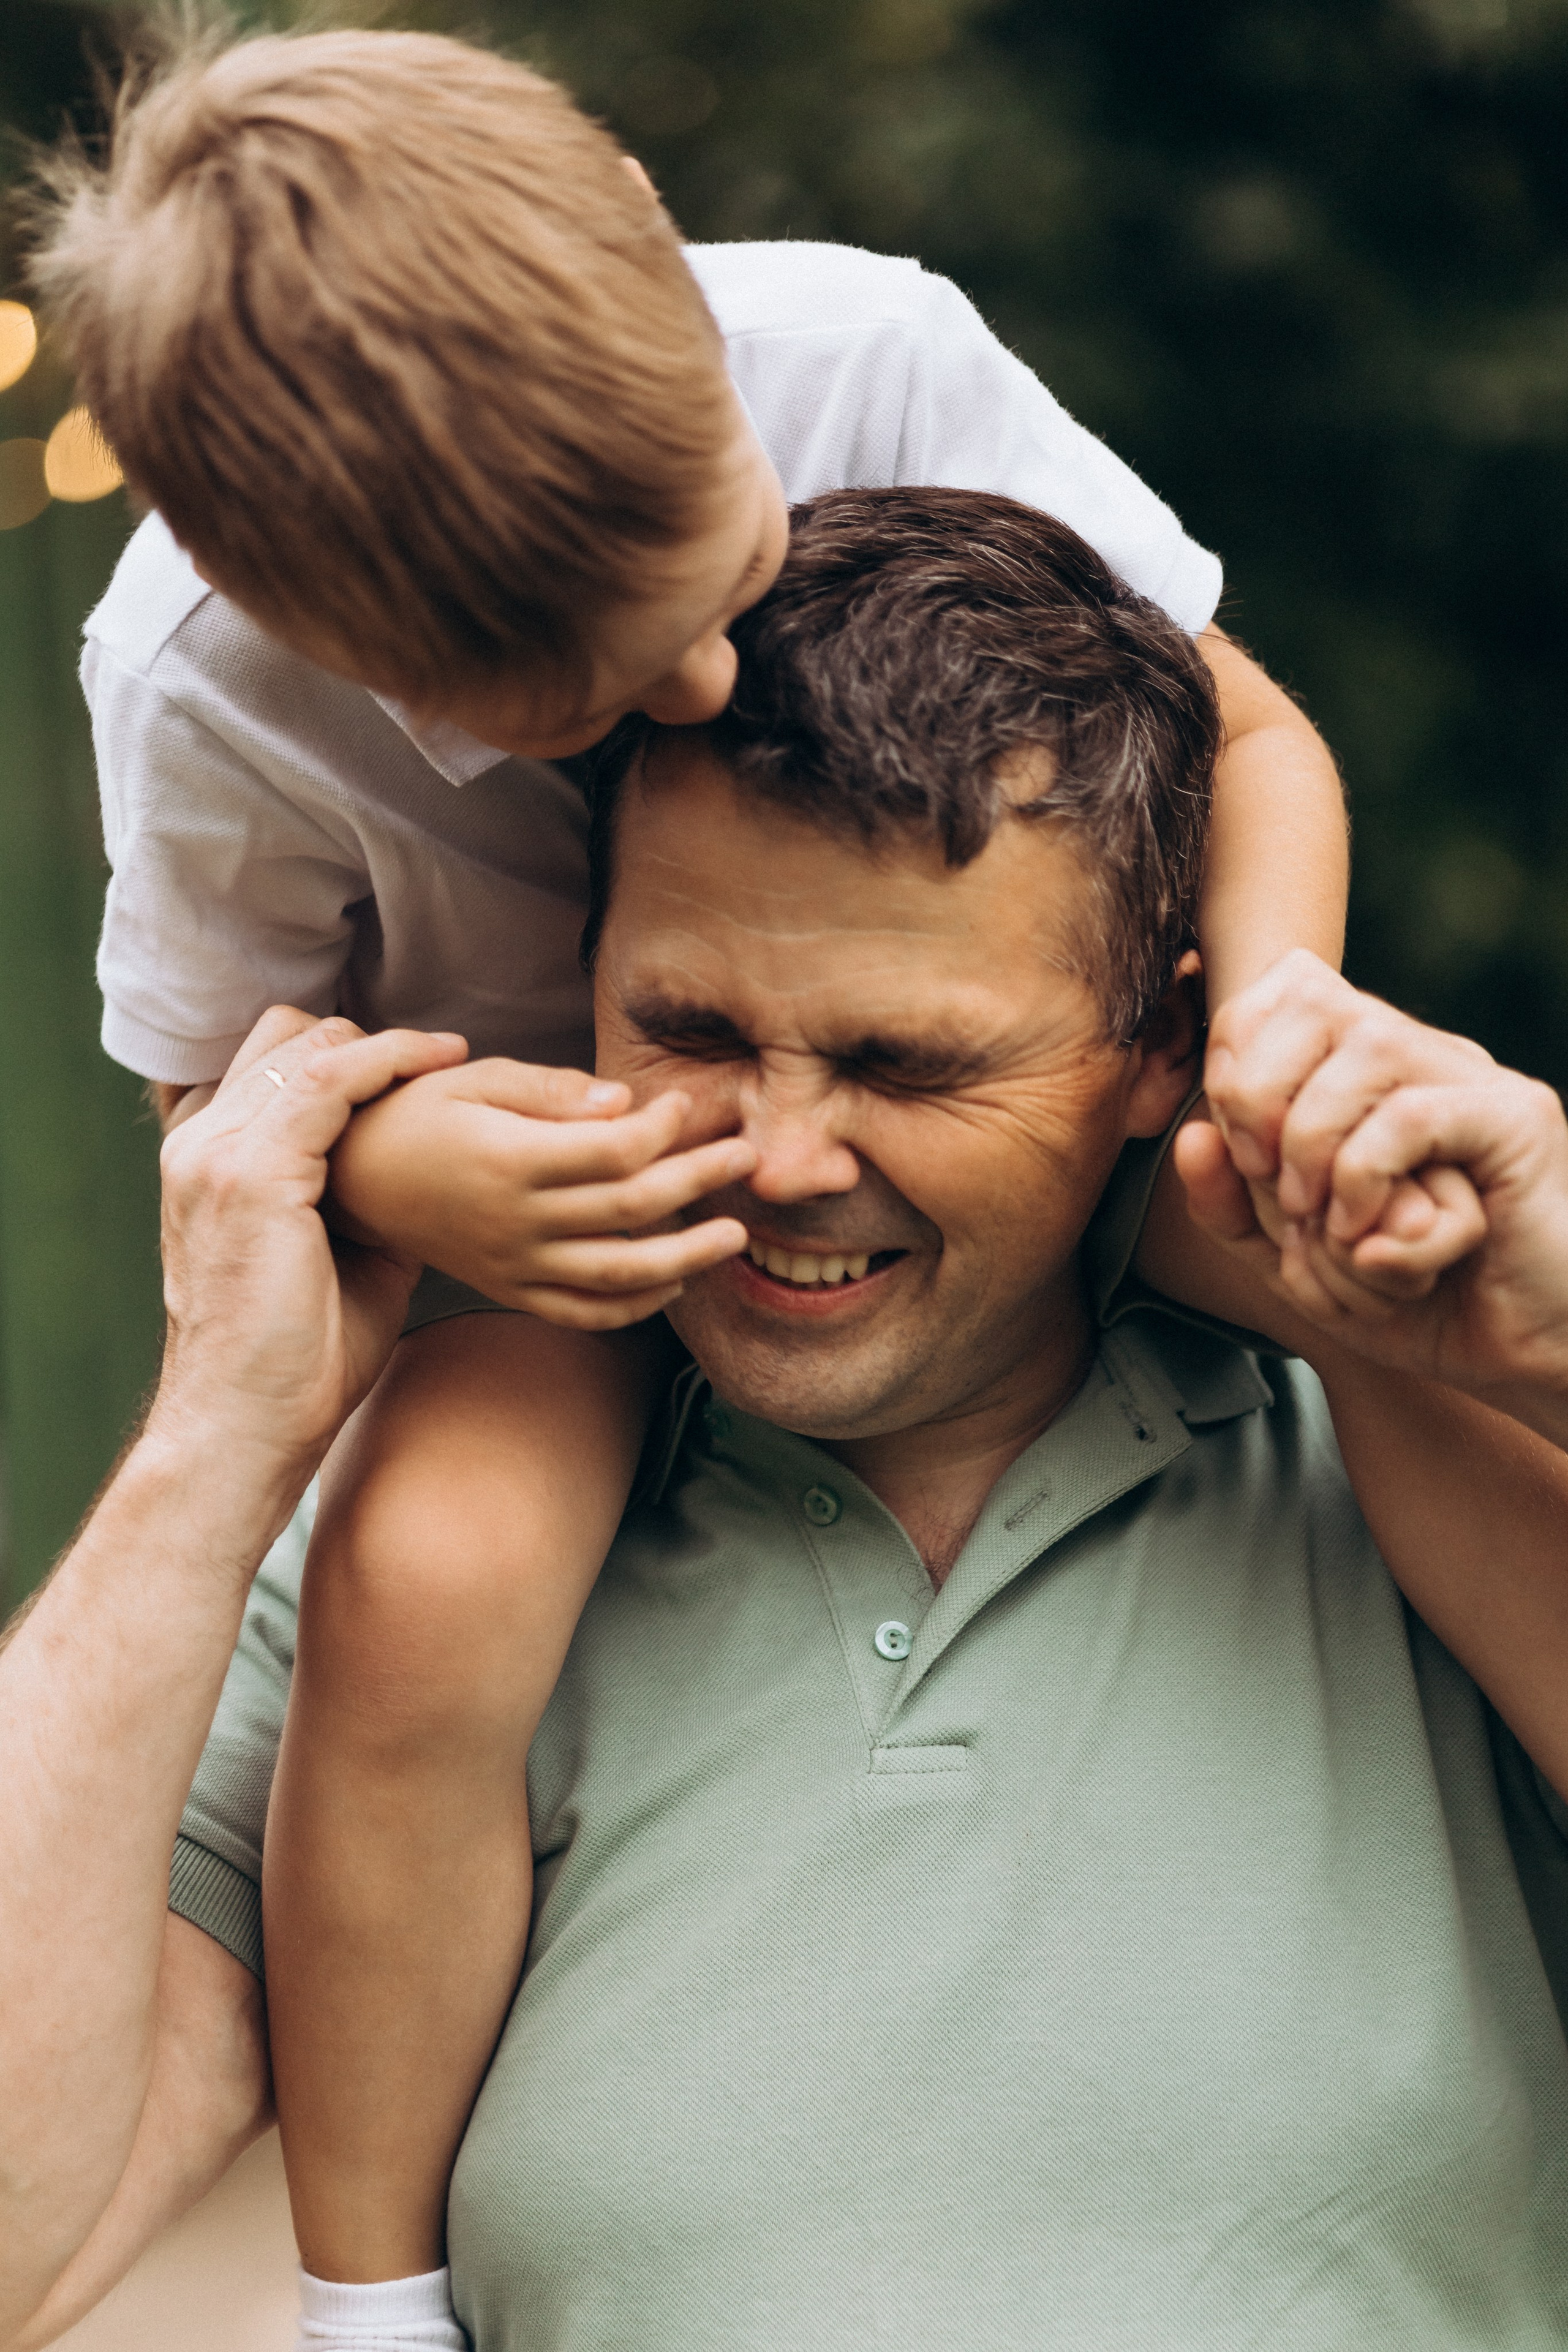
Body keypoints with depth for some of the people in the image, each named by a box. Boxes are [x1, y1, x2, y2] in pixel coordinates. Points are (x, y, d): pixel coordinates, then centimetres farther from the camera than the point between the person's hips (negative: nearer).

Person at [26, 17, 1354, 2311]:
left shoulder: (874, 354, -27)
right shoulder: (205, 684, -27)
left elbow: (1246, 737, -11)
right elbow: (214, 1093, -8)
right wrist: (380, 1168, -32)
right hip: (557, 1176, -3)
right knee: (431, 1591, -31)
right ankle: (371, 2296, -9)